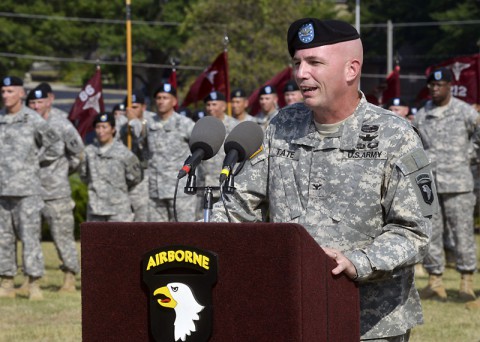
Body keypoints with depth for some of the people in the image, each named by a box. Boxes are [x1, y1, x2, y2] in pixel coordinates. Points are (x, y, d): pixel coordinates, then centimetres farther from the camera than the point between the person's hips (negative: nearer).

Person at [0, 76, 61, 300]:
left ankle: (34, 286, -3)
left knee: (30, 237, -7)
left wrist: (34, 161, 1)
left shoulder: (34, 120, -2)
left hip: (27, 190, -4)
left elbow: (53, 148, 7)